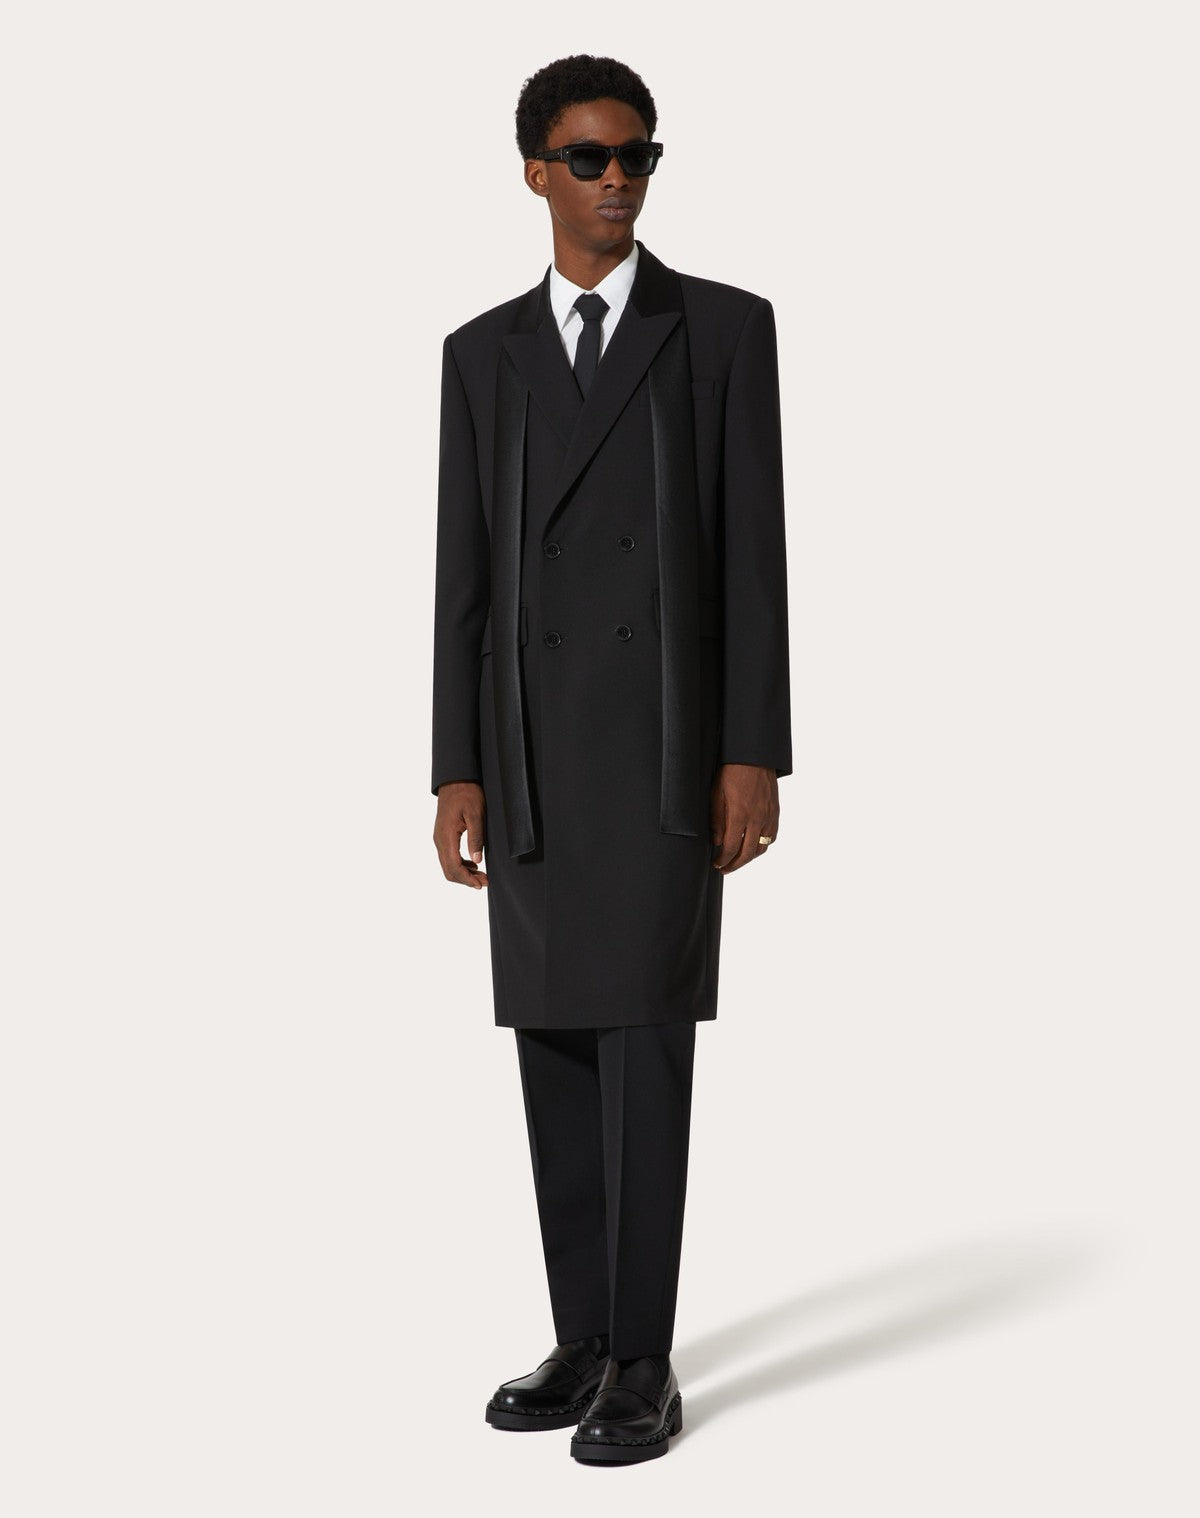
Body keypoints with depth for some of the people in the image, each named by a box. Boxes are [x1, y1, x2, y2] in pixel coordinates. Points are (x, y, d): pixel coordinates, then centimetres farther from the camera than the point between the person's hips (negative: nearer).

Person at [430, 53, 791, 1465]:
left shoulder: (726, 327, 1)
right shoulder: (483, 352, 11)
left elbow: (753, 551, -4)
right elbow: (464, 572, 8)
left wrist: (754, 757, -10)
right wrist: (458, 772, 2)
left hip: (668, 749, -4)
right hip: (533, 761, 4)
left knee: (644, 1045, -8)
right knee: (557, 1048, 7)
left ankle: (643, 1362, 0)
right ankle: (584, 1339, 17)